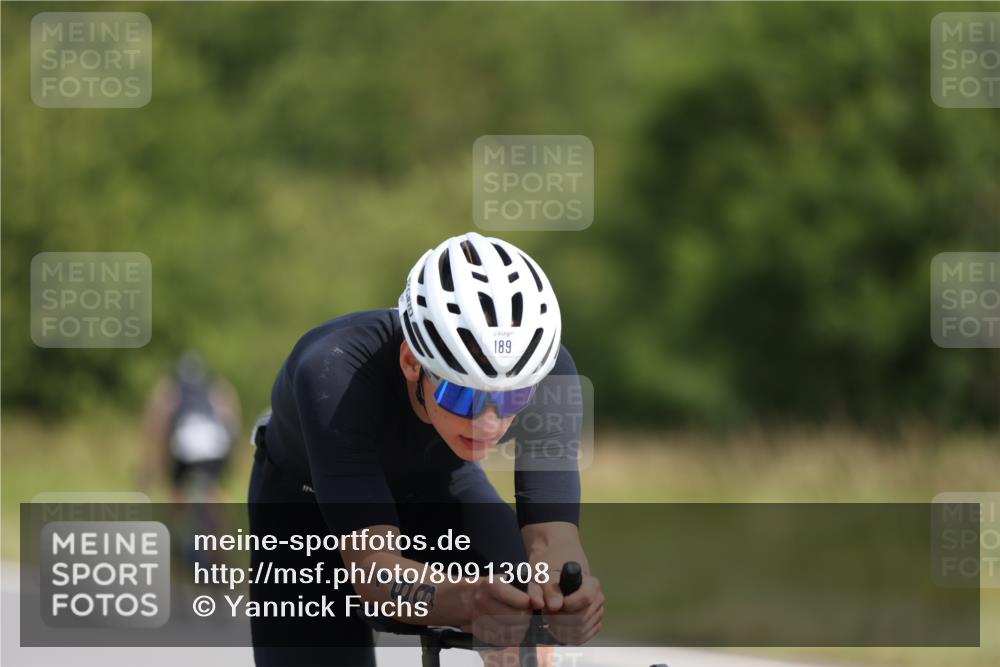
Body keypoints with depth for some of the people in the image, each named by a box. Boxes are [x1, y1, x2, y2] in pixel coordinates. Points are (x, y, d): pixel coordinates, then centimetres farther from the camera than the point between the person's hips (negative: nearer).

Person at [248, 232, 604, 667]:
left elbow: (550, 534, -37)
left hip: (440, 487, 2)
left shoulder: (546, 371, -33)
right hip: (306, 500, -2)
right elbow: (371, 563, -47)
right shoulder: (335, 374, -42)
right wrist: (464, 601, -69)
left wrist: (565, 595, -61)